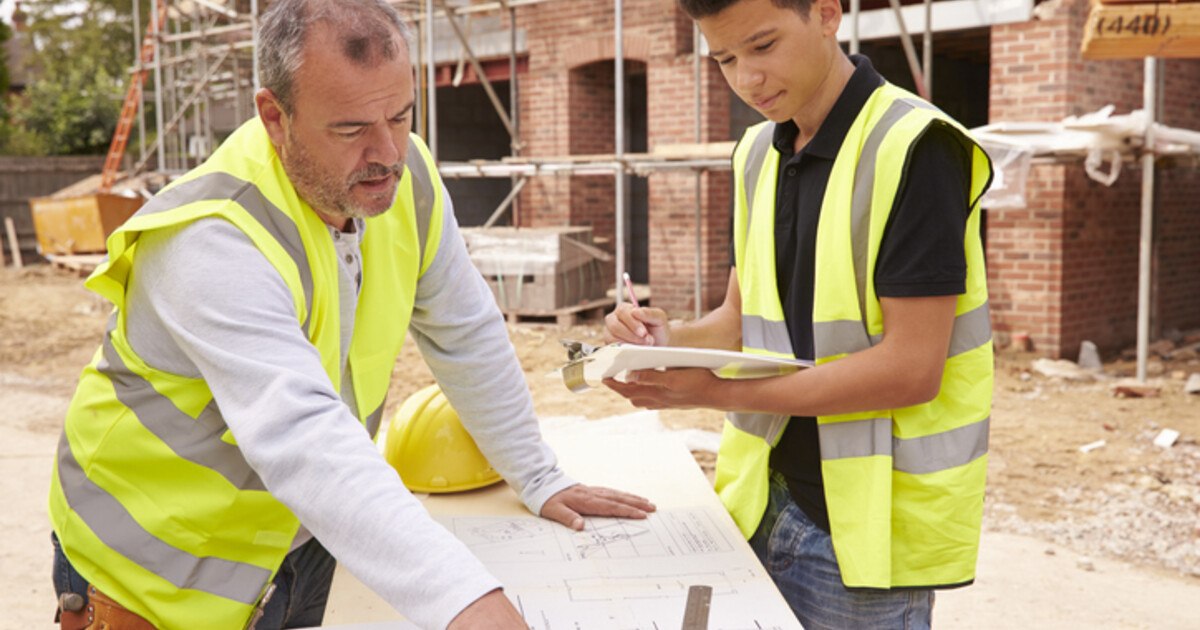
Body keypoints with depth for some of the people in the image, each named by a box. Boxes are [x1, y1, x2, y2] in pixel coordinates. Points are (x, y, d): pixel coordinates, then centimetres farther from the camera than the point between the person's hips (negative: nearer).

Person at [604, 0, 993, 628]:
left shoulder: (914, 148, -16)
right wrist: (672, 340, -9)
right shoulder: (758, 153, 7)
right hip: (768, 503, 6)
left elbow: (911, 369, -20)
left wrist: (721, 391, -21)